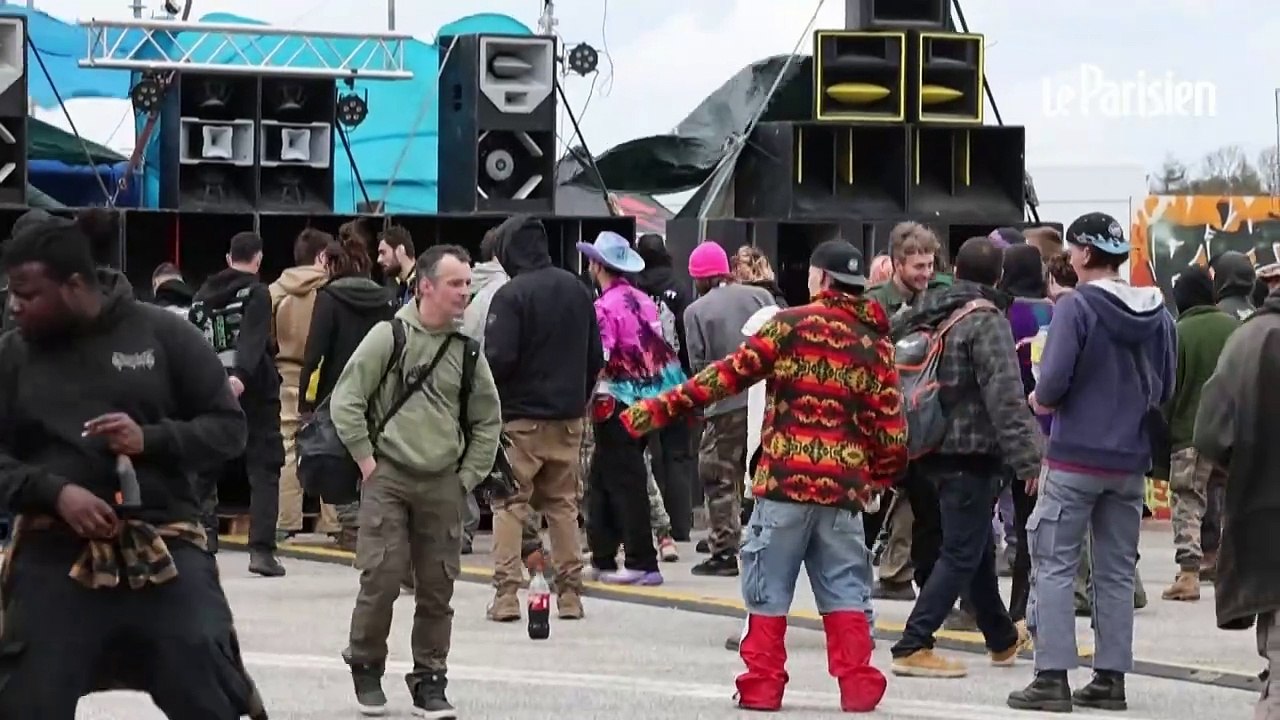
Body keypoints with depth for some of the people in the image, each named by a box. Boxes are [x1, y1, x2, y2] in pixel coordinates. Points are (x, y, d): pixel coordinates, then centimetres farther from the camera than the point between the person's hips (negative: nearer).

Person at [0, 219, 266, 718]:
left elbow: (229, 427, 4)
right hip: (53, 556, 2)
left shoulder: (163, 334, 0)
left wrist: (151, 439, -14)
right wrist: (54, 491, -16)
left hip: (166, 551, -1)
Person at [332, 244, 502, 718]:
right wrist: (366, 459, -6)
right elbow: (346, 401, -4)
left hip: (443, 484, 4)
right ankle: (365, 666, 13)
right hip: (388, 477, -4)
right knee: (381, 577, -8)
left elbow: (488, 420, 17)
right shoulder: (389, 337, -5)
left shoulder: (467, 351, 7)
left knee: (437, 586, 5)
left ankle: (429, 680, 15)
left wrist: (469, 475, 8)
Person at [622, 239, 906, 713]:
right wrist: (880, 477, 24)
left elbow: (732, 373, -8)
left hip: (785, 479, -3)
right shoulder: (877, 345, 8)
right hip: (845, 487, 3)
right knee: (844, 591, 11)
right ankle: (857, 684, 6)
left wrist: (661, 408, -6)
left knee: (769, 587, 6)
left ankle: (762, 684, 7)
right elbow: (891, 427, 7)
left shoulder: (794, 324, -3)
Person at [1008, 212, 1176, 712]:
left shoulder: (1076, 306, -13)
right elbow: (1166, 389, 11)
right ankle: (1111, 678, 14)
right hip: (1132, 460, 5)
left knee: (1055, 567, 0)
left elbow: (1053, 381, -19)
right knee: (1117, 572, 12)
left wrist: (1040, 400, 1)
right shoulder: (1157, 314, 4)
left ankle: (1053, 677, -4)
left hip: (1076, 456, -5)